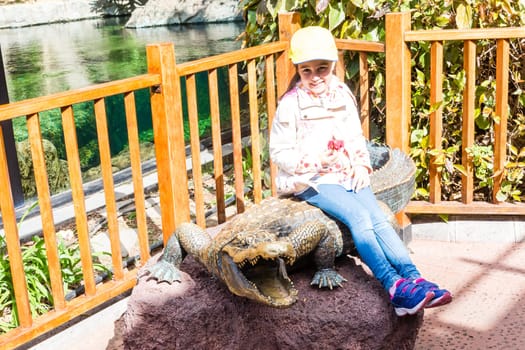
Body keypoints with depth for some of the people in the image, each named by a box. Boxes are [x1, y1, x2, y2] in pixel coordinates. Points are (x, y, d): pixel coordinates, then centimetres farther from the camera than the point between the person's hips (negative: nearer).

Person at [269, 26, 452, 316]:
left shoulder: (343, 96, 9)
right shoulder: (291, 104, -6)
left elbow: (356, 138, 18)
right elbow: (279, 152, -5)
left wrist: (362, 165, 0)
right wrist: (312, 161, -19)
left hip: (347, 175, 5)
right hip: (311, 181, -5)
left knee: (378, 218, -17)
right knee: (358, 217, -26)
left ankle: (413, 280, -24)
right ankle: (394, 286, -31)